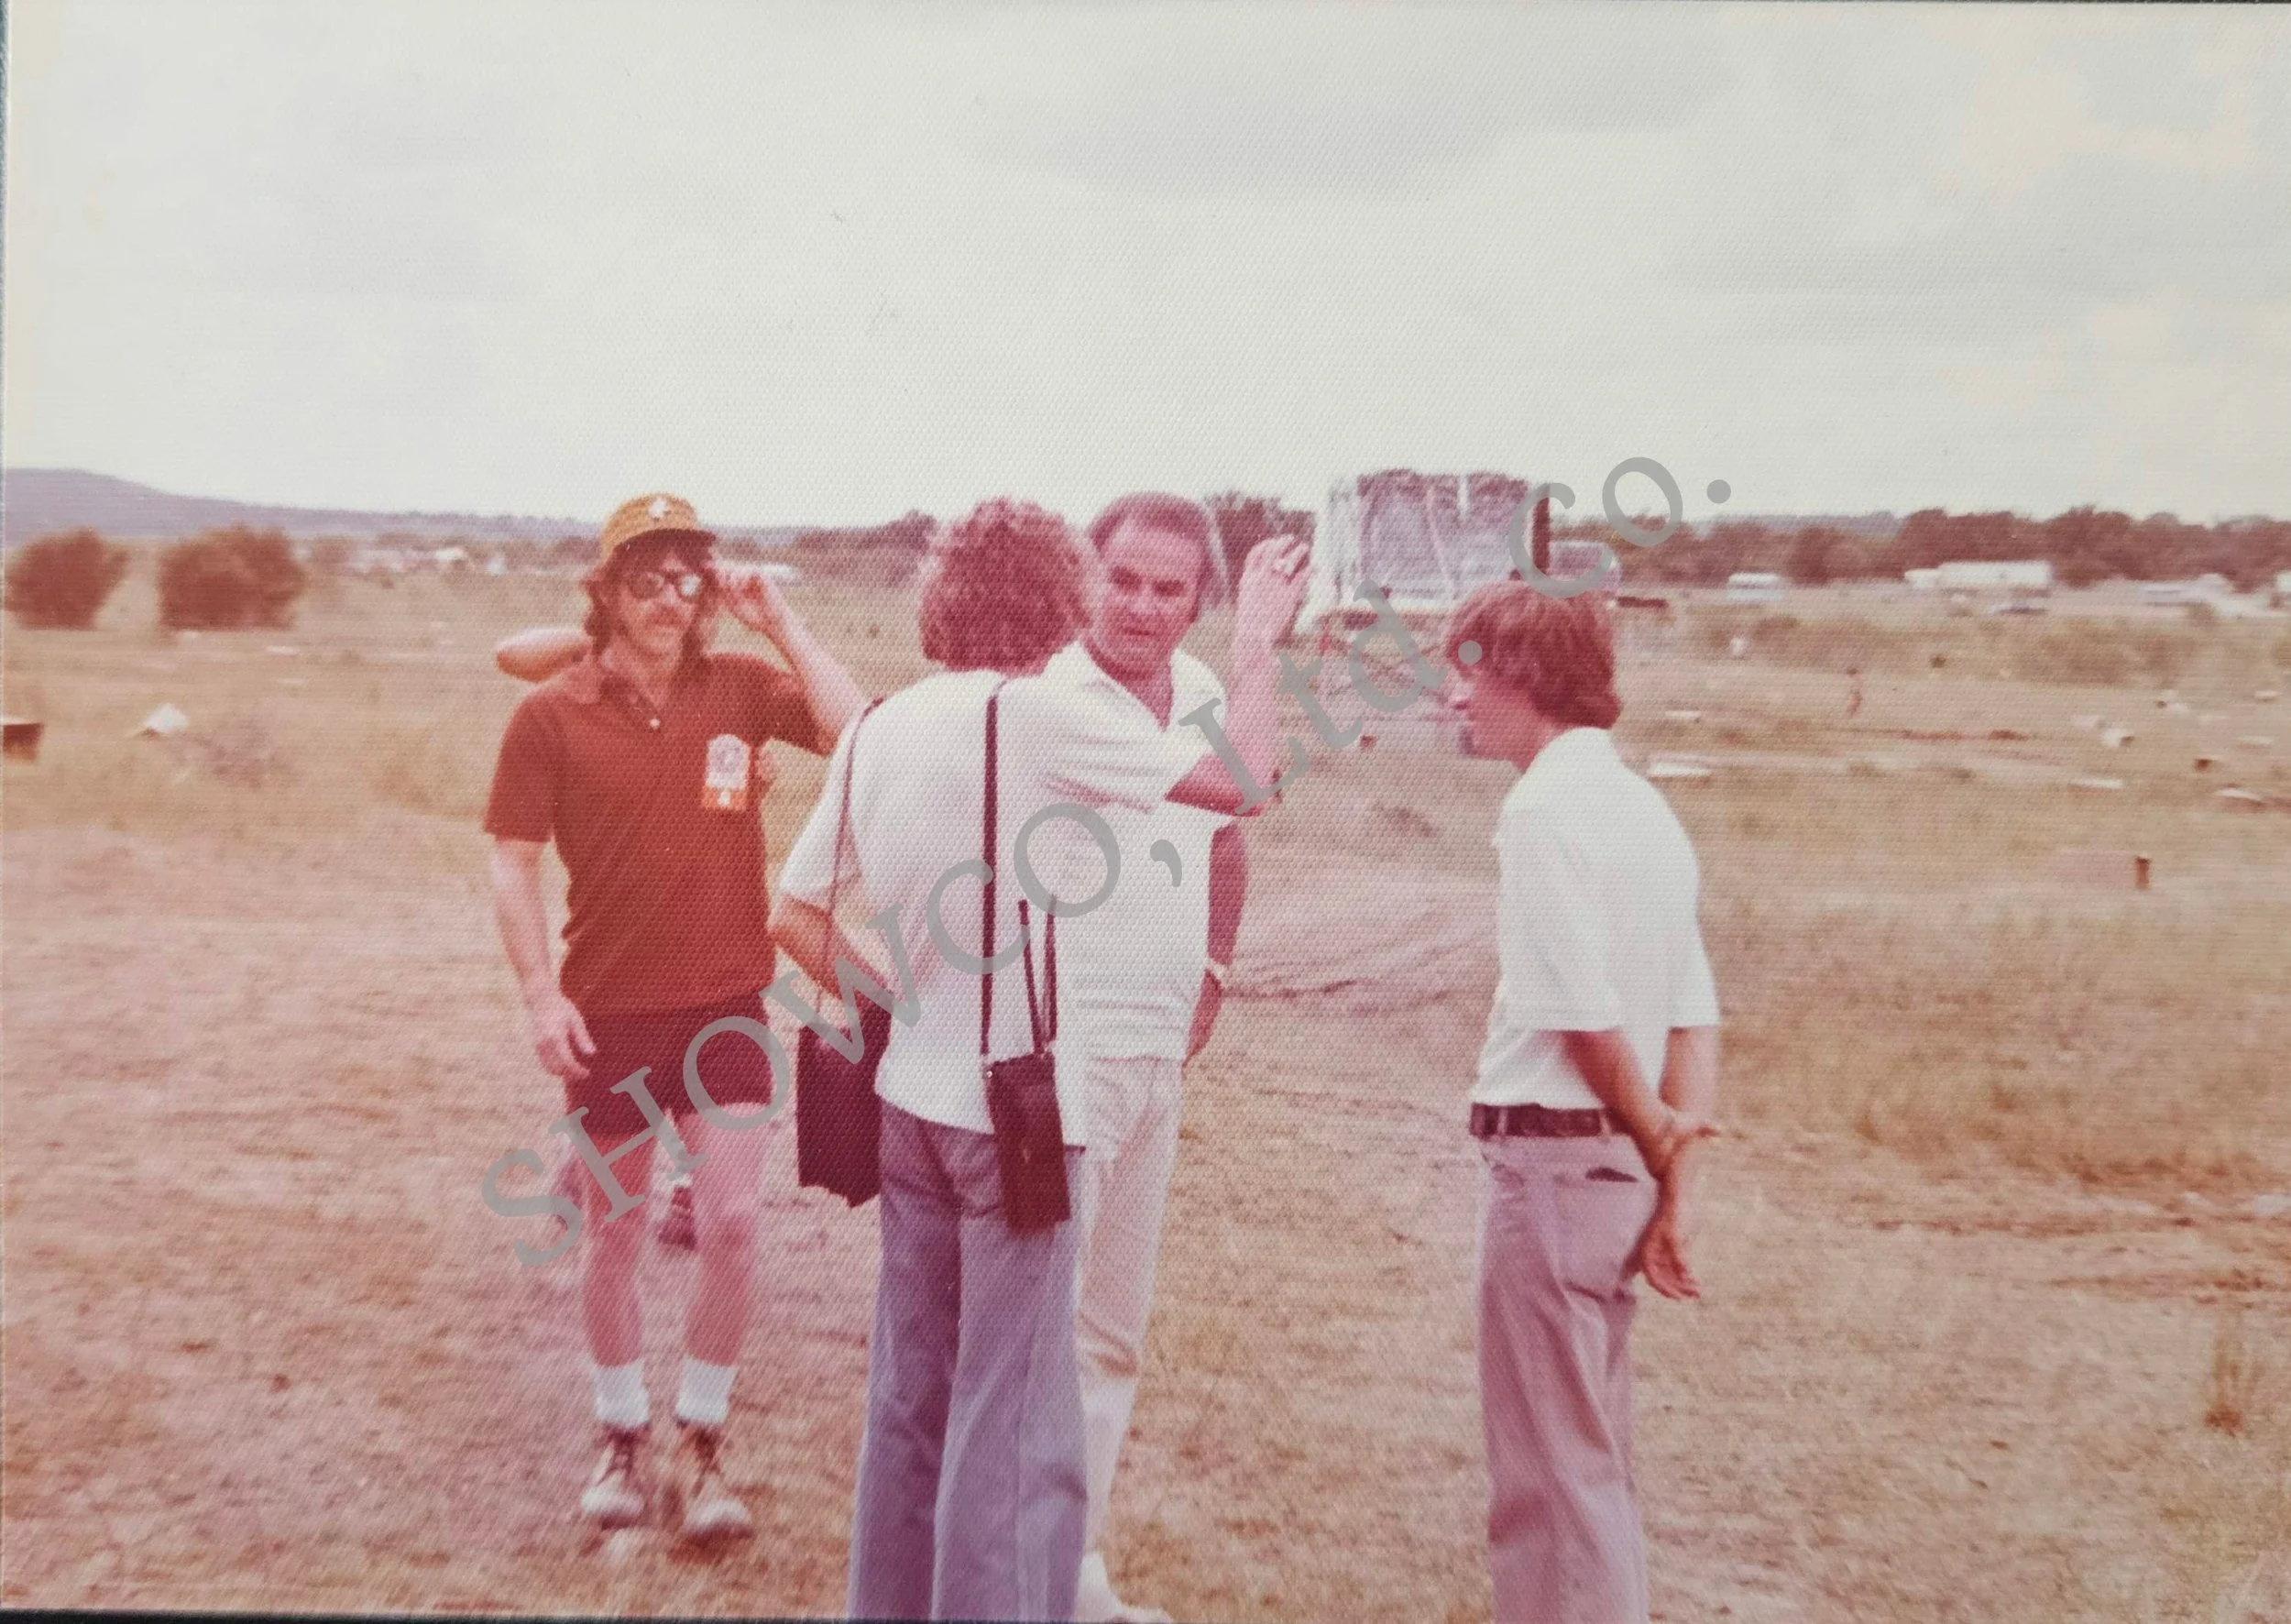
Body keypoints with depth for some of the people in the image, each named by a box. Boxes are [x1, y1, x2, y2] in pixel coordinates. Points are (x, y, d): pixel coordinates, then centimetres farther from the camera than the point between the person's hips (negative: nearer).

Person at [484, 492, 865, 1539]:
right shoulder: (550, 716, -6)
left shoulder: (740, 688, -2)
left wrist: (780, 623, -14)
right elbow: (513, 864, -3)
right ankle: (622, 1437, 30)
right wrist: (541, 996, -10)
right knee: (613, 1232, 12)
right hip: (609, 1014, -1)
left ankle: (703, 1441, 17)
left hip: (725, 1001, 1)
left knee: (731, 1222, -1)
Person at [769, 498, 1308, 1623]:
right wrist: (1256, 641, -3)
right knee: (1014, 1418, 2)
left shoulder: (880, 727, 5)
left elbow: (796, 918, 9)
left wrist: (898, 1011, 14)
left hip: (911, 1098, 7)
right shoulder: (1038, 713, -15)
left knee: (910, 1391, 18)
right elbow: (1243, 781, -16)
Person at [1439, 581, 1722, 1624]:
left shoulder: (1544, 806, -16)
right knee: (1593, 1456, 21)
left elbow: (1585, 1020, -18)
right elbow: (1694, 1020, 9)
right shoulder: (1642, 804, 12)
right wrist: (1678, 1185, 4)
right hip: (1619, 1165, 9)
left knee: (1548, 1471, 3)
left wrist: (1658, 1140, -2)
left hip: (1553, 1155, -9)